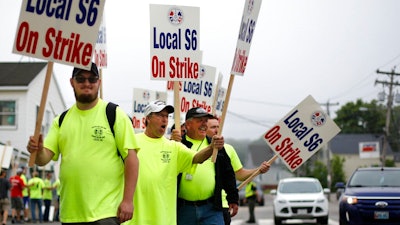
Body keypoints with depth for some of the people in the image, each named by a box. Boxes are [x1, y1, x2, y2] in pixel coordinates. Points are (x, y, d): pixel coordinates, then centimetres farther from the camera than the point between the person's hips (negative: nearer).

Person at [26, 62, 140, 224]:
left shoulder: (114, 114, -1)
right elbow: (43, 158, 6)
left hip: (106, 212, -5)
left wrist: (128, 200, -13)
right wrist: (38, 150, -18)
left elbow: (131, 158, -6)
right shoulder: (62, 120, 13)